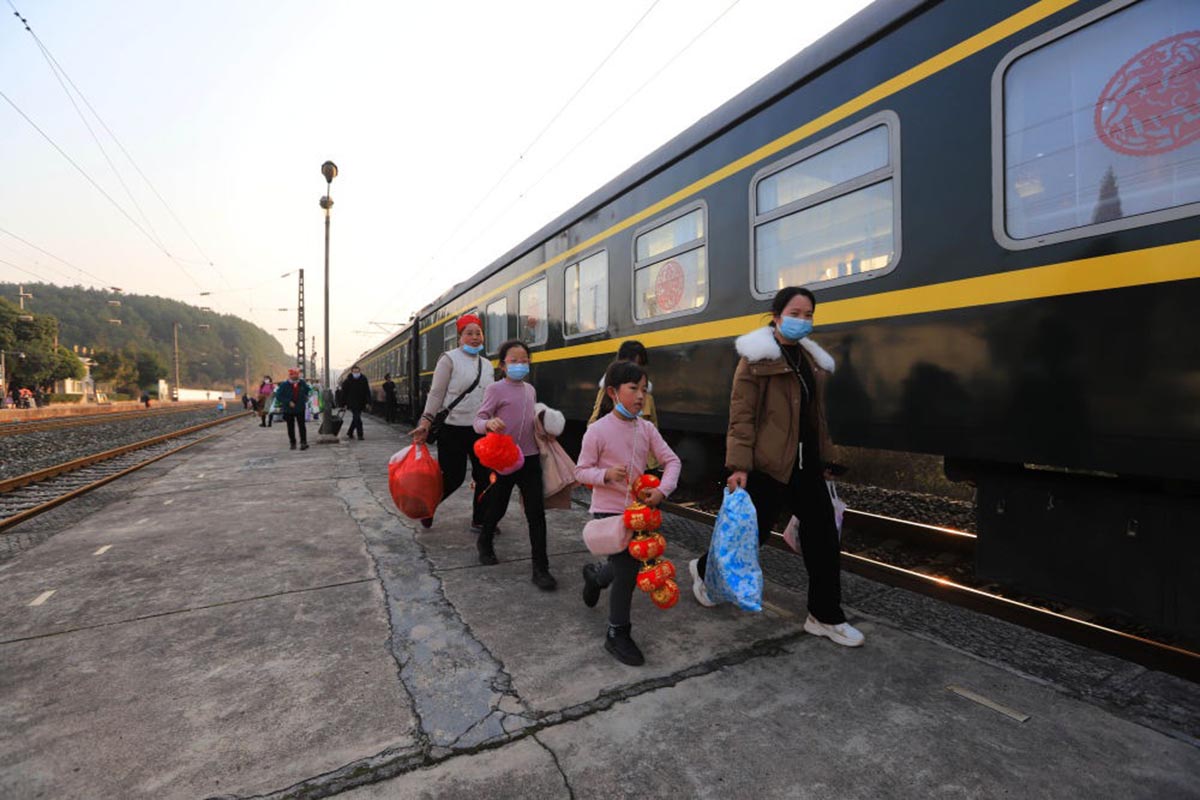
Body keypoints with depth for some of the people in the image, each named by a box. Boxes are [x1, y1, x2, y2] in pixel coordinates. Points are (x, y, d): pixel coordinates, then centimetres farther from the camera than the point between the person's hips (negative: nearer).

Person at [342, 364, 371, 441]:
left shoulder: (364, 380, 1)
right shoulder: (348, 381, -4)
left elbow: (367, 392, 2)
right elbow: (344, 393, 0)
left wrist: (368, 402, -4)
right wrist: (344, 404, -3)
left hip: (361, 403, 4)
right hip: (352, 403, -4)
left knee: (356, 418, 13)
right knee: (357, 419, -10)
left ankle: (349, 433, 29)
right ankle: (360, 435, -7)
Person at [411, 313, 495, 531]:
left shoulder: (487, 365, 11)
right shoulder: (449, 359, -5)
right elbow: (436, 394, -9)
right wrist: (425, 423, -16)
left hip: (481, 430, 5)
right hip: (454, 430, -5)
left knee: (485, 476, 6)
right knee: (452, 478, 0)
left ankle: (480, 521, 21)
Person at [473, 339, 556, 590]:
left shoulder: (530, 390, 10)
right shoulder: (495, 389, -8)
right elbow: (478, 420, -13)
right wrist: (488, 423, -33)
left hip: (530, 458, 4)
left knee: (536, 513, 0)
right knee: (497, 507, 14)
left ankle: (540, 568, 8)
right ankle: (484, 543, 46)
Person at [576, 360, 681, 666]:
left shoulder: (647, 429, -1)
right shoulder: (598, 430, -14)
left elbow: (672, 460, 0)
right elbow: (581, 471, -9)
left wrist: (663, 490, -17)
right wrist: (606, 474, -28)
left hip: (638, 509, 6)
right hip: (608, 510, -5)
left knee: (626, 567, 15)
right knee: (627, 570, -6)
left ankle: (595, 575, 51)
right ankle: (617, 634, 16)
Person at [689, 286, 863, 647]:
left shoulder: (812, 360, 13)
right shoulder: (757, 358, -9)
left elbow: (817, 416, 18)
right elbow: (741, 415, -14)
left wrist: (824, 460, 18)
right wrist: (739, 465, -20)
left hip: (805, 465, 7)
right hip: (767, 465, -7)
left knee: (824, 538, 8)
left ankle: (825, 617, 25)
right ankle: (704, 568, 33)